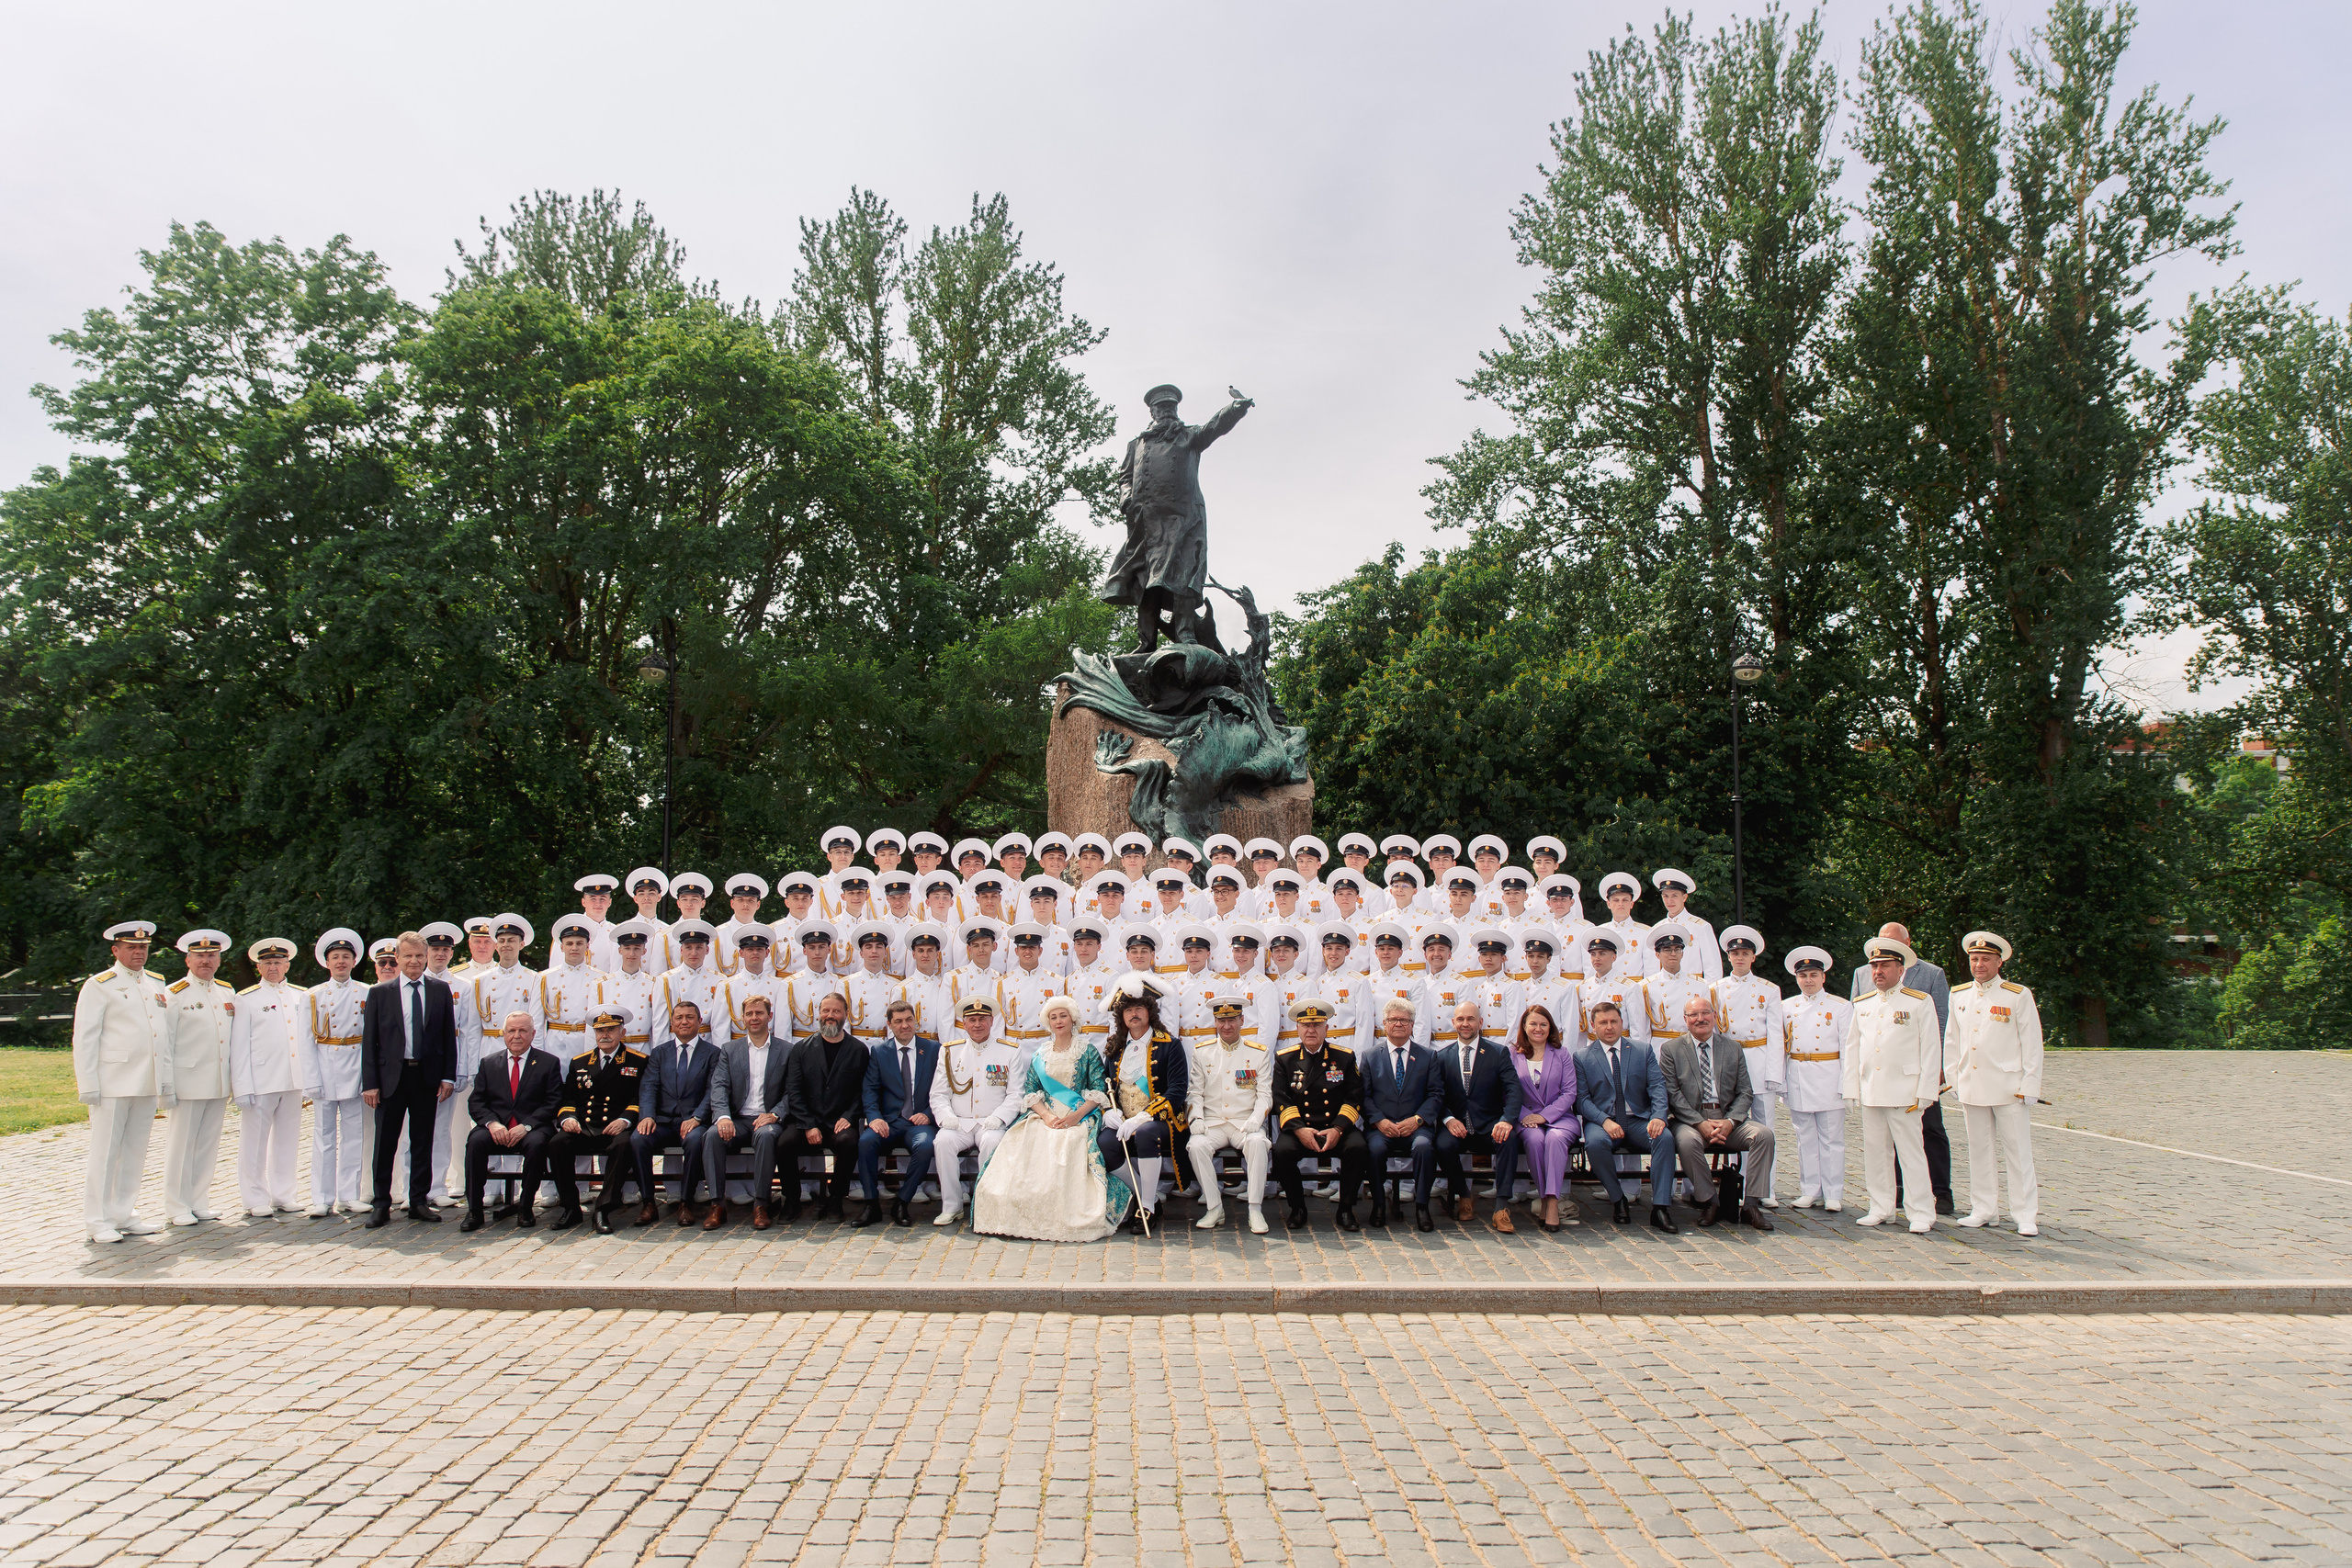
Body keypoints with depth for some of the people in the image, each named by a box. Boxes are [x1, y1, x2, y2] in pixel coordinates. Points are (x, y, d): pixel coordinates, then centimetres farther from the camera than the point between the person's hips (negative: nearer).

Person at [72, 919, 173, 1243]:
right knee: (105, 1153, 0)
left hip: (147, 1084, 5)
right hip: (112, 1083, -5)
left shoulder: (157, 984, 15)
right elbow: (84, 1038, -5)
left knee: (134, 1152, 9)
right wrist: (88, 1085, -11)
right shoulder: (99, 986, -1)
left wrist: (167, 1081, 13)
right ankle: (97, 1222, 7)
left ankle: (124, 1216, 17)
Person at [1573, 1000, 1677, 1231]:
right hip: (1602, 1121, -1)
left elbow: (1657, 1087, 2)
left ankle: (1661, 1208, -27)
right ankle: (1618, 1200, -12)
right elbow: (1582, 1099, 0)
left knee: (1665, 1137, -30)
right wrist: (1605, 1121, -18)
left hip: (1639, 1121, 1)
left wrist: (1659, 1116, -19)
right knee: (1595, 1142, -35)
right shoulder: (1582, 1058, 8)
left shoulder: (1643, 1051, 12)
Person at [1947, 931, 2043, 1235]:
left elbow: (2032, 1044, -2)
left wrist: (2030, 1086, -6)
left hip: (2008, 1089, -4)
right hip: (1971, 1089, 4)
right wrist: (1954, 1081, 11)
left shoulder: (2019, 996, -2)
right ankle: (1984, 1210, 17)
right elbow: (1952, 1042, 15)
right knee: (1978, 1152, 9)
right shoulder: (1959, 996, 9)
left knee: (2018, 1153, -1)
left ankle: (2026, 1216, 6)